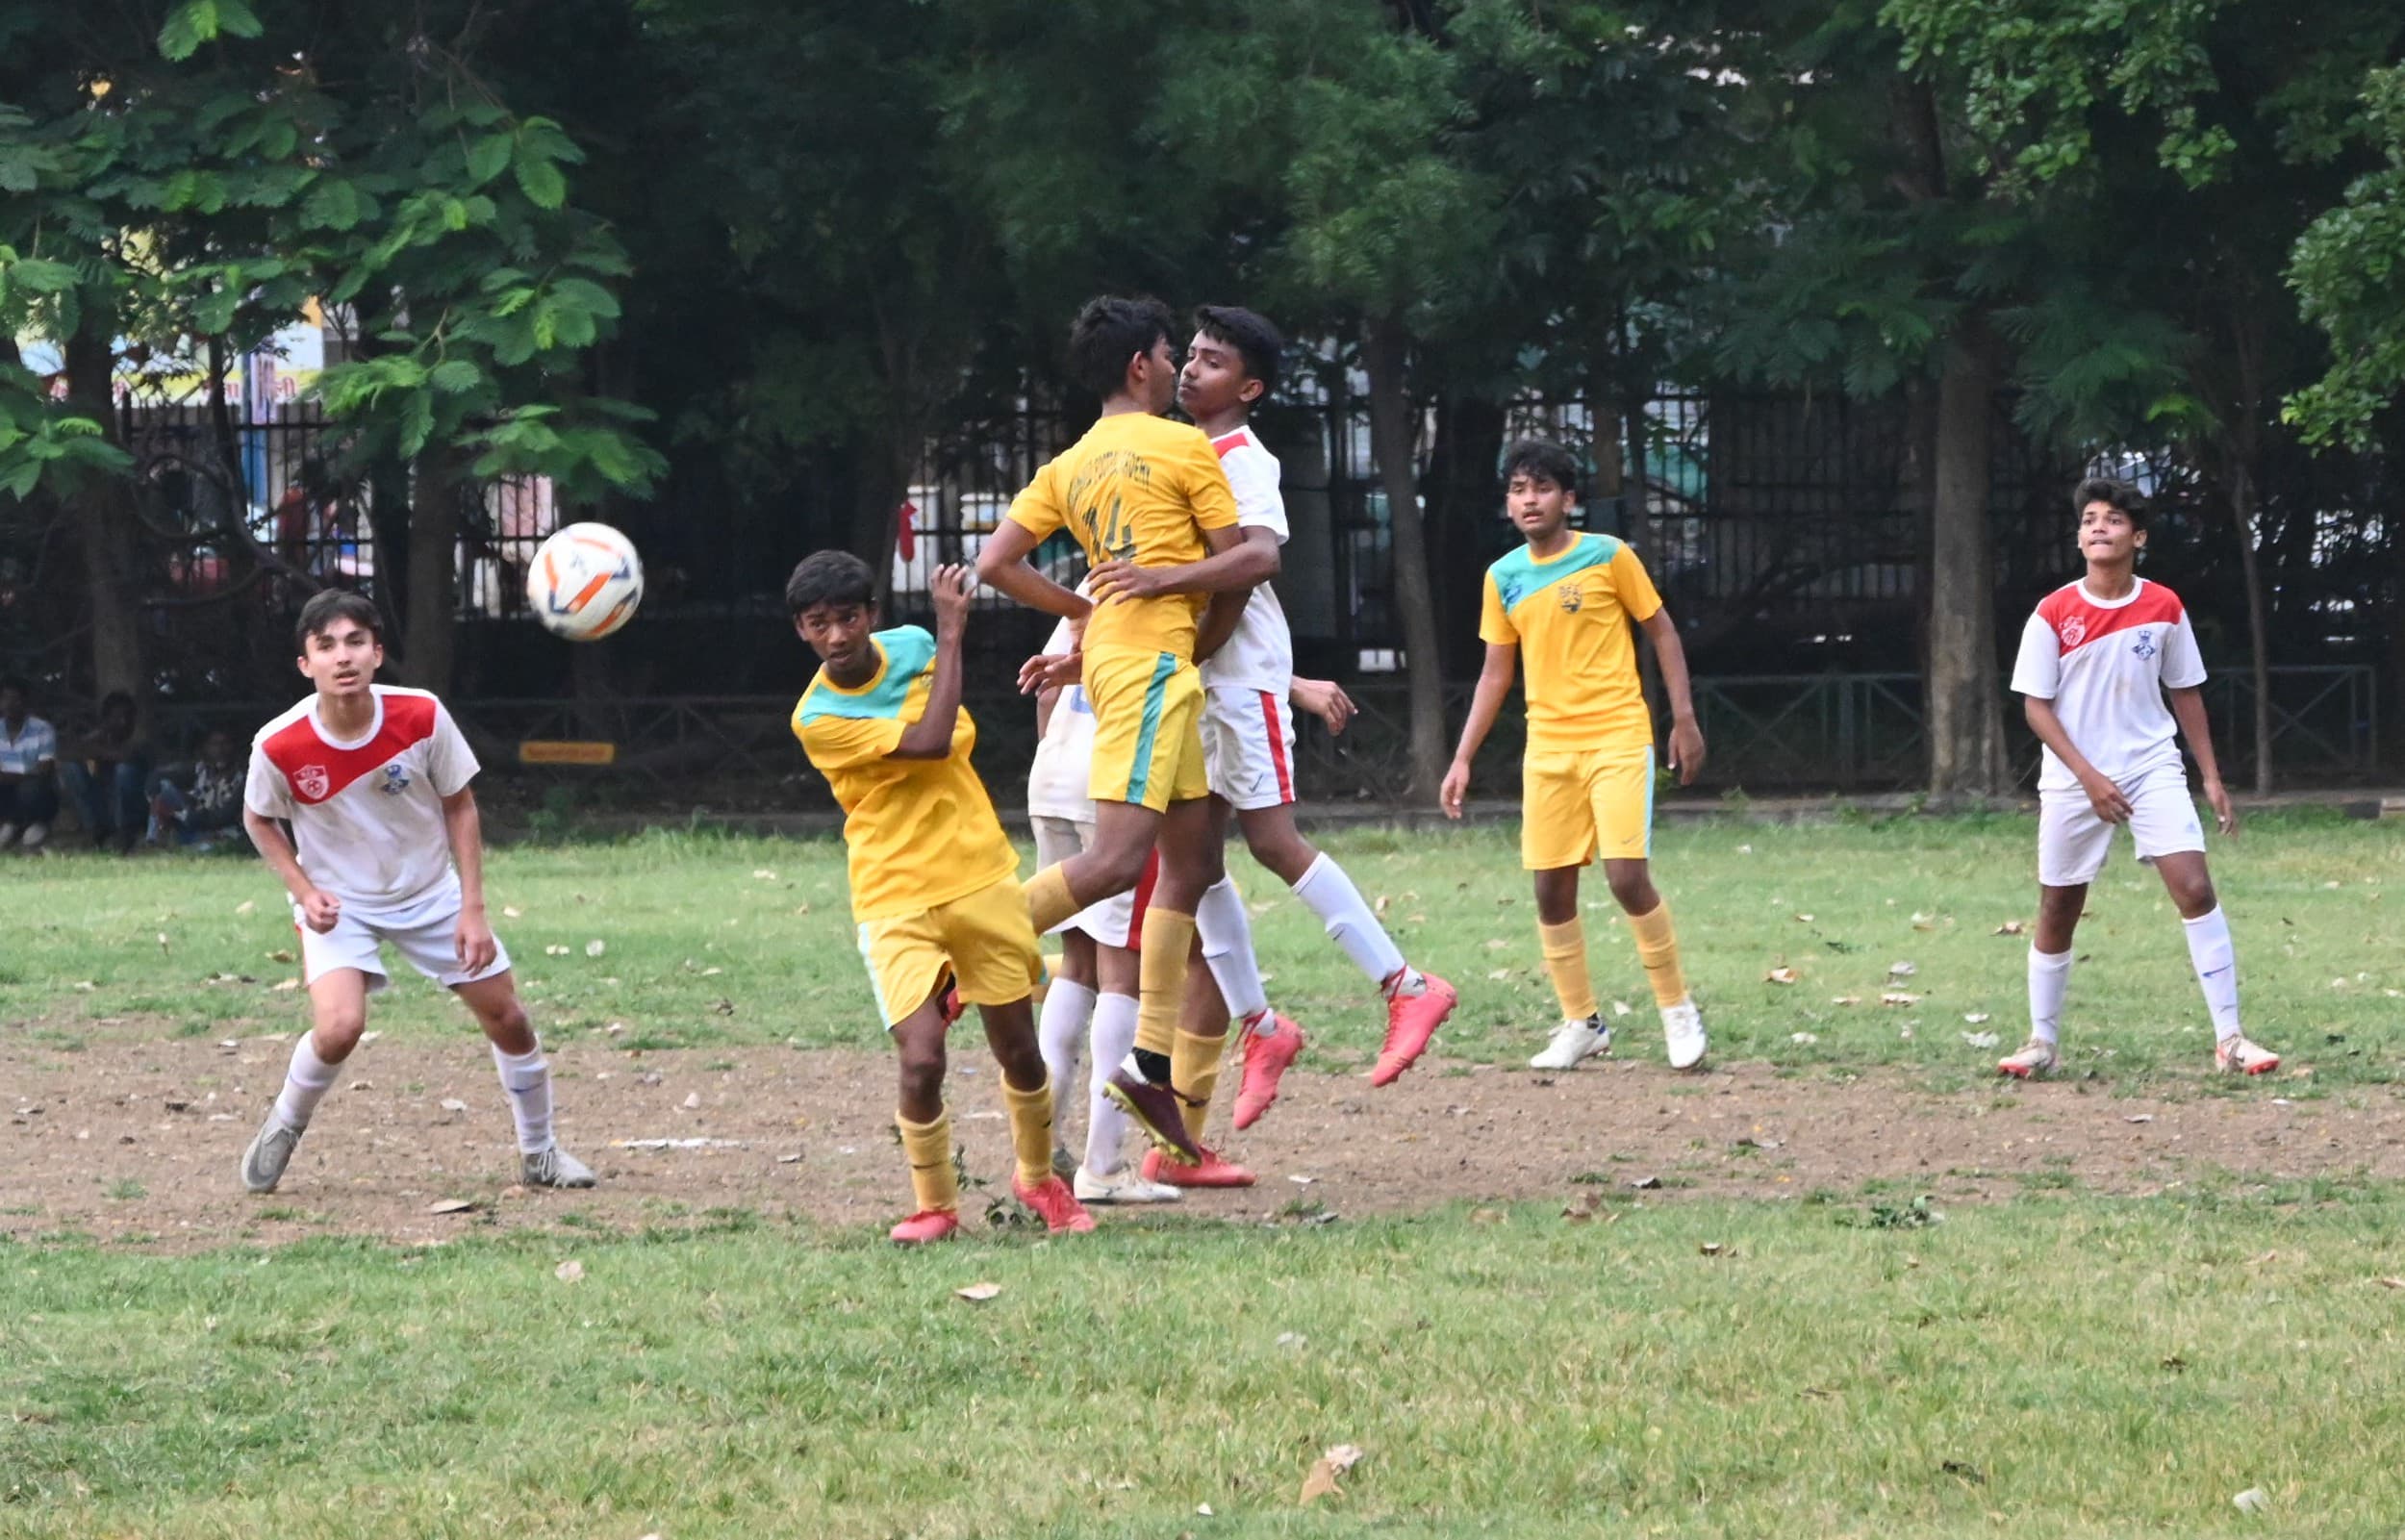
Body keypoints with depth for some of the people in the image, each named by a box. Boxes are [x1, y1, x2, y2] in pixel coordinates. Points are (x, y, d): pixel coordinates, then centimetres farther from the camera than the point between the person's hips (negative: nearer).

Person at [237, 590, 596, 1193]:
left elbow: (460, 808, -7)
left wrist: (473, 910, -10)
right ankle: (283, 1128, 4)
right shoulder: (280, 747, -24)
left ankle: (540, 1154, 26)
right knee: (339, 1027, -25)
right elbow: (259, 820, -2)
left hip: (430, 893, 3)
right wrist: (304, 891, -15)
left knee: (506, 1016, 4)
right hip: (338, 901, -2)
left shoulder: (421, 717, -21)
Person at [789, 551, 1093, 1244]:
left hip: (979, 876, 4)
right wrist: (951, 633, -22)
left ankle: (1038, 1179, 35)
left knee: (1018, 1050, 9)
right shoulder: (817, 719, -17)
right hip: (895, 899, -4)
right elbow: (928, 743, -26)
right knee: (921, 1060, -17)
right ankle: (934, 1205, 5)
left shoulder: (911, 646, -1)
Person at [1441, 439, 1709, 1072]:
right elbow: (1495, 673, 14)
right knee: (1551, 889, 2)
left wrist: (1684, 717, -3)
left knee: (1627, 876, -15)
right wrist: (1463, 759, 9)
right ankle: (1582, 1023, 16)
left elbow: (1662, 632, 3)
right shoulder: (1503, 579, 7)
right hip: (1548, 747, 5)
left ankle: (1678, 1011, 1)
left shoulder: (1608, 556, -5)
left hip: (1618, 737, -5)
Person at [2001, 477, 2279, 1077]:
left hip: (2153, 769, 1)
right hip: (2074, 779, -1)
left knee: (2195, 888, -14)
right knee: (2058, 909, 6)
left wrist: (2212, 778, 6)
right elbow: (2036, 706, -6)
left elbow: (2185, 693, 9)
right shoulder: (2054, 614, -8)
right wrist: (2089, 776, -16)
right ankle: (2042, 1042, 22)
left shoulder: (2165, 608, -1)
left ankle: (2229, 1038, -11)